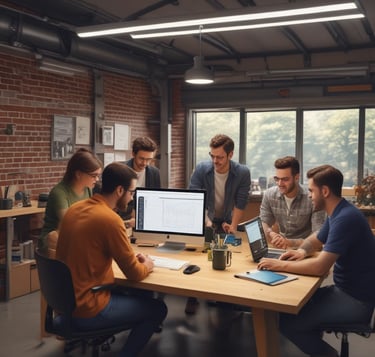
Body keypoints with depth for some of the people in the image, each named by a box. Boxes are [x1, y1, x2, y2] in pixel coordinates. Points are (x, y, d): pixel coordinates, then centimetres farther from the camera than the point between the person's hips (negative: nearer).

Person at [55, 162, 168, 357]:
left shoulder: (75, 209, 2)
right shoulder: (110, 219, -23)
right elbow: (135, 274, -15)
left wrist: (131, 257, 10)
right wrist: (147, 265, 7)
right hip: (87, 310, -8)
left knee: (134, 295, 27)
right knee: (158, 309, 7)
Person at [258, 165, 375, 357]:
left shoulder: (345, 218, -25)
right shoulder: (338, 213, 8)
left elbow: (320, 267, -30)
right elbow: (315, 240, 24)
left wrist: (280, 265, -20)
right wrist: (302, 251, 2)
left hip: (357, 301, -10)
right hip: (345, 289, 10)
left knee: (286, 321, -17)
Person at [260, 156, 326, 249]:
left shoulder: (312, 199, -18)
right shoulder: (269, 195, -4)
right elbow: (264, 224, 2)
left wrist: (290, 242, -35)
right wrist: (271, 234, -21)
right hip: (281, 248, 4)